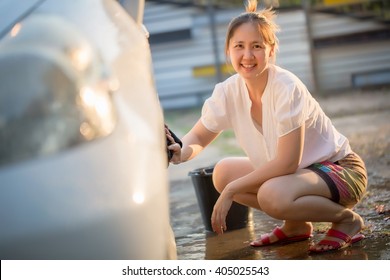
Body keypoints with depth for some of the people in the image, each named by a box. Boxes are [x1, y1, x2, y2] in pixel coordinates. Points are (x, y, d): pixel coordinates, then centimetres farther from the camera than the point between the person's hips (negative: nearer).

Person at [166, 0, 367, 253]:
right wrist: (184, 151, -25)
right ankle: (296, 225, 9)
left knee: (273, 196, -34)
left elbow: (287, 162, -27)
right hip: (294, 172, 7)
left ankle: (347, 220, -6)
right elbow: (199, 137, -1)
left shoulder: (287, 88, -27)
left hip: (340, 169, -7)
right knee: (223, 172, -6)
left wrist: (232, 189, -23)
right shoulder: (228, 91, -8)